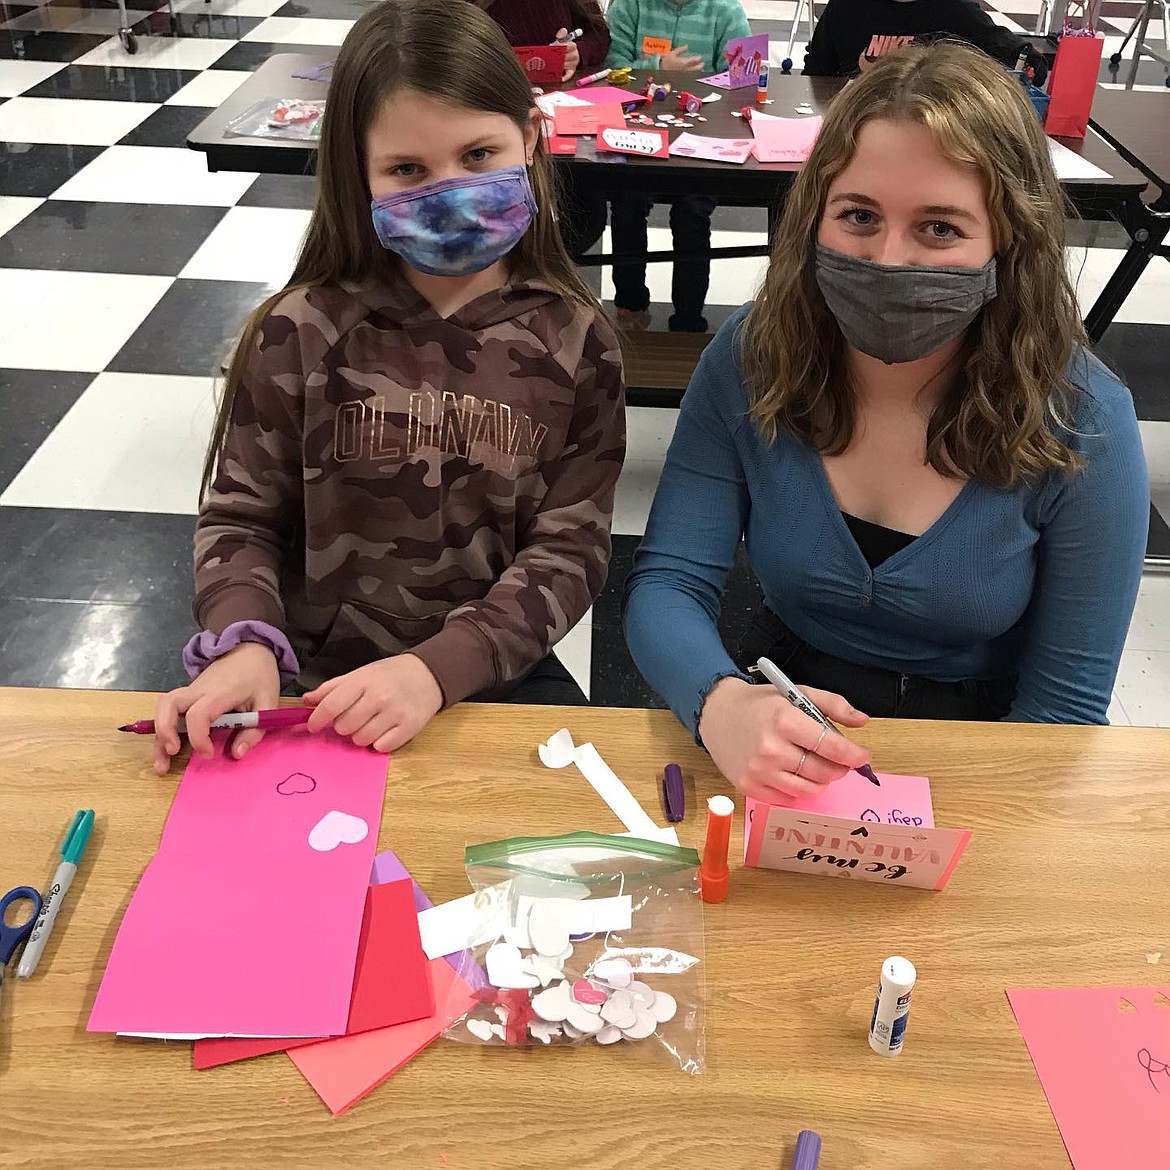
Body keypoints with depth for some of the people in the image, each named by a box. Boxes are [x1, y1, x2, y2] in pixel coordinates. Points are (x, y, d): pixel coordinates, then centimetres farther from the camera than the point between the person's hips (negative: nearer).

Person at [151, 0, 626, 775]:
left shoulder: (573, 340, -6)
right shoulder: (304, 330, -7)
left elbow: (570, 546, -8)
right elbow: (242, 515, 0)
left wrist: (439, 668, -22)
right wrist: (244, 641, -21)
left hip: (494, 677, 1)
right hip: (313, 682, 0)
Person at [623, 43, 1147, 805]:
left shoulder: (1082, 423, -15)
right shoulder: (750, 360, -10)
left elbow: (1063, 706, -10)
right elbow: (668, 585, -12)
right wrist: (719, 703, -33)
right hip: (779, 730, 1)